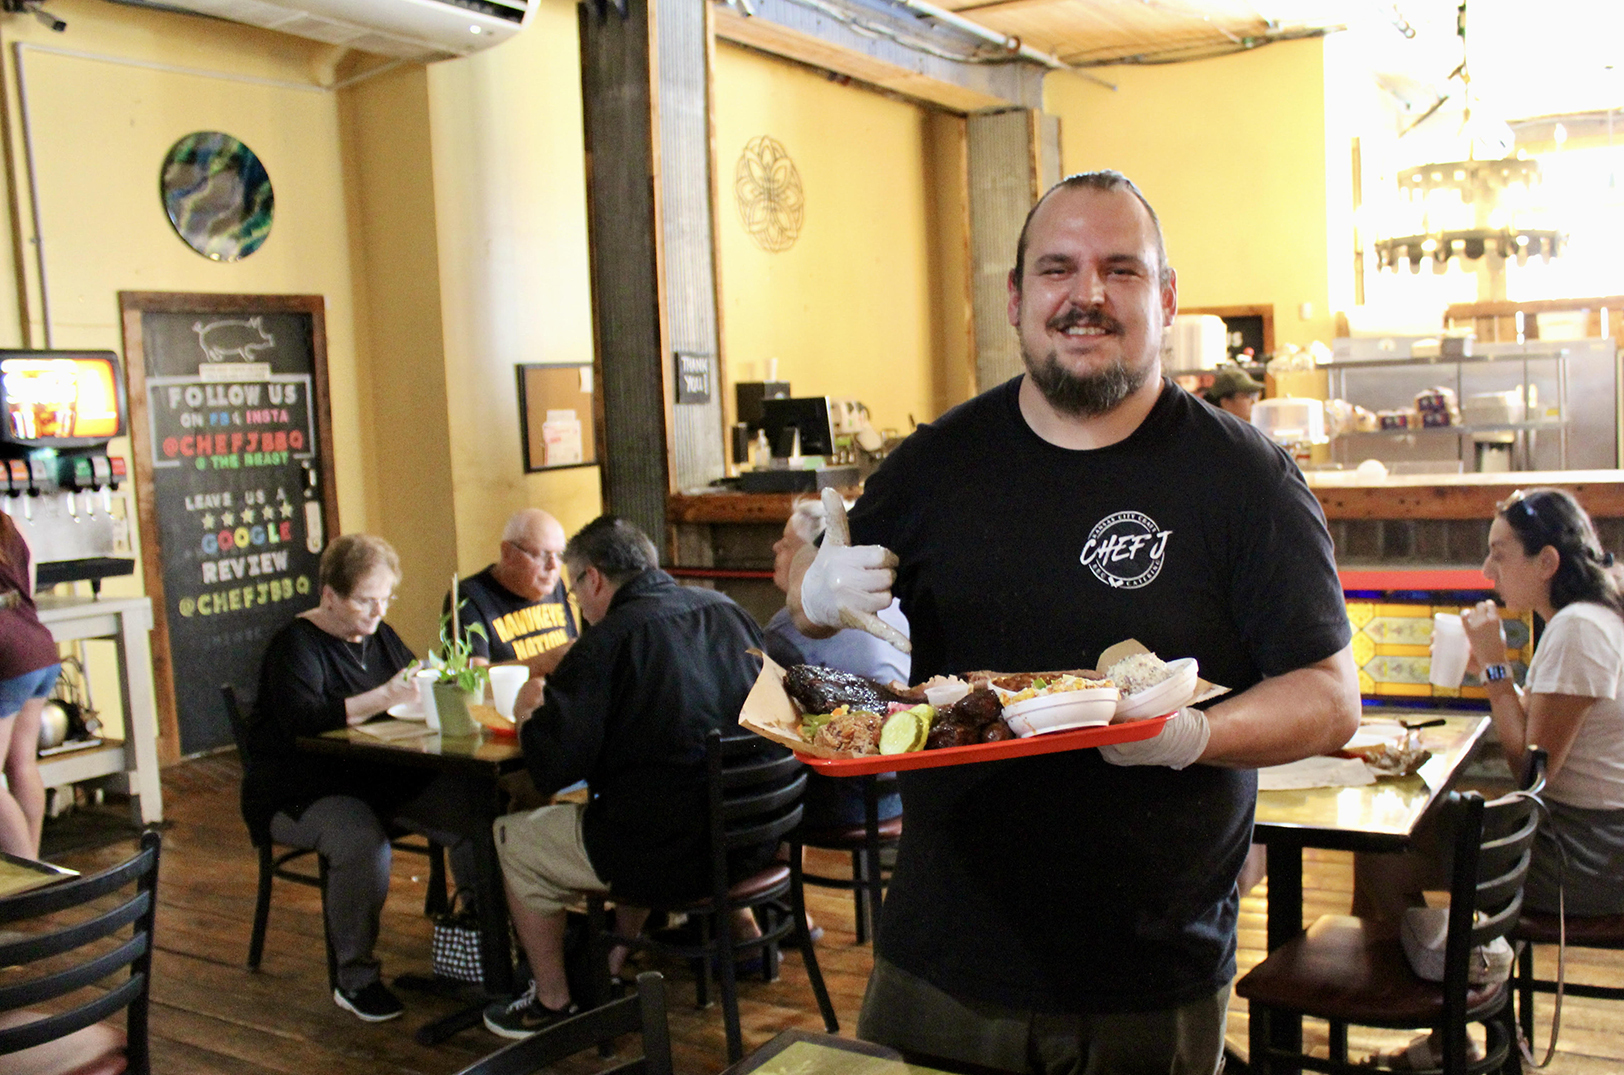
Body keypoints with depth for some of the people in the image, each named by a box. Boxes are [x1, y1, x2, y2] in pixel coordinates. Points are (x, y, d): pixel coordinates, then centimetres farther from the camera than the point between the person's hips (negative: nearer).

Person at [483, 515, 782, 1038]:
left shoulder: (607, 641, -15)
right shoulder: (727, 611, 5)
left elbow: (552, 768, -19)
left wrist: (530, 714, 5)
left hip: (671, 855, -7)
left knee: (514, 838, 16)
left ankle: (552, 1004, 27)